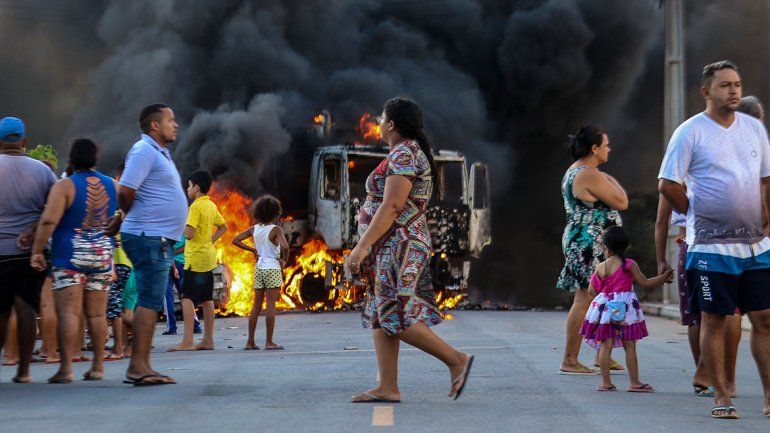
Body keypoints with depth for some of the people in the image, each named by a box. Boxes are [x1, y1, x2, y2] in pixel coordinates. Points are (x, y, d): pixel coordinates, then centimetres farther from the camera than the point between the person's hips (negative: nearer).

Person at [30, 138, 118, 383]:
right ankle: (98, 367, 12)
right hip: (102, 255, 5)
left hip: (69, 255, -5)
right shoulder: (112, 185, 7)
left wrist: (37, 250, -14)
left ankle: (66, 368, -13)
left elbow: (48, 220, -18)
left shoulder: (65, 186, -9)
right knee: (97, 313, 9)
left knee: (68, 312, -7)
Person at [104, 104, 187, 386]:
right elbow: (125, 190, -19)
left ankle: (141, 367, 12)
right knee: (149, 302, -12)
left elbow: (128, 195, 26)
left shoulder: (159, 153, 21)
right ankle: (138, 367, -14)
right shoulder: (144, 151, -11)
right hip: (149, 237, -10)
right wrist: (126, 215, -2)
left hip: (160, 240, 10)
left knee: (150, 304, 10)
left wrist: (122, 219, 14)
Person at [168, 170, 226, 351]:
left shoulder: (196, 207, -14)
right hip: (209, 257, 9)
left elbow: (189, 234, -22)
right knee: (207, 299, 10)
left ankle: (187, 341, -19)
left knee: (187, 298, -11)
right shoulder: (211, 205, 12)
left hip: (196, 258, -9)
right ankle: (208, 340, 12)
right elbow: (223, 227, 24)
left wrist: (183, 224, -3)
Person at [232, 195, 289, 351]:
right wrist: (284, 259, -9)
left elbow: (235, 240, 6)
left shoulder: (254, 229, 5)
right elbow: (285, 246, -27)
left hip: (258, 268, 5)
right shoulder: (276, 230, -12)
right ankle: (269, 342, -4)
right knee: (271, 306, -3)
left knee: (256, 305, 10)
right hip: (273, 268, -5)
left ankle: (250, 342, 10)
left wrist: (253, 250, 9)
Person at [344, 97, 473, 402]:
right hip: (392, 249, 11)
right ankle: (387, 387, 5)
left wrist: (363, 246, -23)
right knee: (380, 316, 7)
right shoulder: (410, 152, 18)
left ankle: (456, 360, -7)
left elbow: (391, 207, -22)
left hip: (398, 246, -11)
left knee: (396, 318, -12)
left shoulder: (403, 155, -14)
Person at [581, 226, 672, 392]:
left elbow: (592, 289, 8)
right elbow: (645, 283, -2)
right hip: (625, 309, -2)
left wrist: (594, 277, 29)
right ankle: (634, 382, 4)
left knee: (605, 345, 3)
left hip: (605, 308, 2)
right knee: (630, 346, 3)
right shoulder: (629, 265, -5)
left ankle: (606, 382, 2)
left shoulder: (600, 267, 2)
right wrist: (664, 277, 9)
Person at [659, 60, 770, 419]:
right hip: (712, 245, -5)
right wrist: (697, 214, 1)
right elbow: (667, 185, -5)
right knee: (714, 320, 0)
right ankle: (721, 397, 8)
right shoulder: (690, 132, -6)